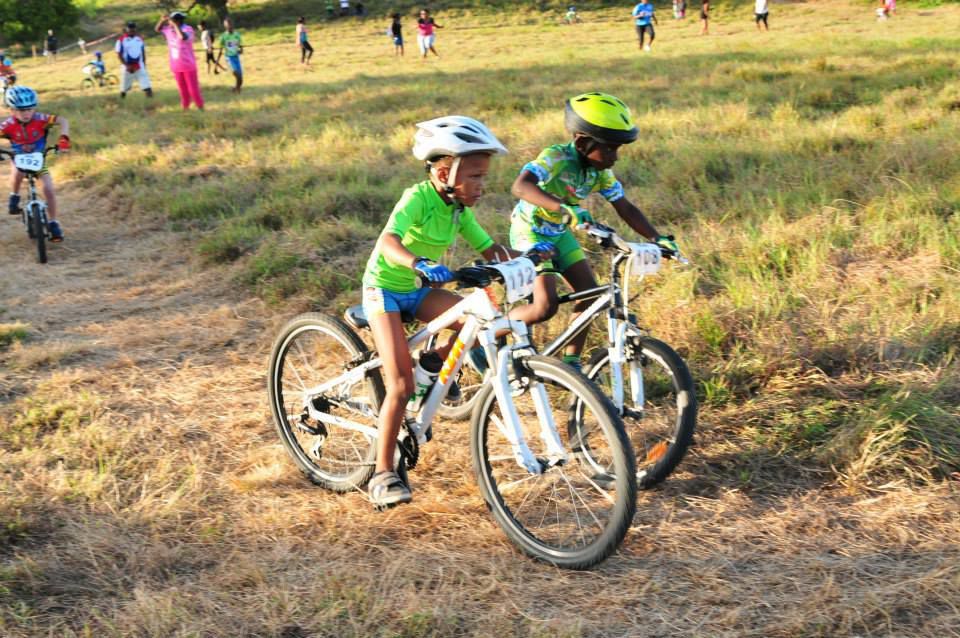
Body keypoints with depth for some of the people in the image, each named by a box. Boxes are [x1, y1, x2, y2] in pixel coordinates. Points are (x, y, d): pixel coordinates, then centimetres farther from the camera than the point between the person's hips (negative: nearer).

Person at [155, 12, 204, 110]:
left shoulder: (188, 29, -19)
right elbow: (157, 29, 15)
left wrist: (175, 25, -34)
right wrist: (162, 20, -4)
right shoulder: (169, 30, 1)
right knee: (183, 90, 16)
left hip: (188, 65, -6)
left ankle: (200, 108, 13)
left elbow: (183, 37, -42)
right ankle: (185, 108, 28)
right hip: (176, 66, 6)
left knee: (193, 89, 0)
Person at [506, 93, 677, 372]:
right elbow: (521, 186, -48)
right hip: (530, 231, -7)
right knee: (546, 307, -18)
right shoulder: (556, 158, -30)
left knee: (590, 294, -1)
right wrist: (564, 208, -61)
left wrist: (656, 238, -13)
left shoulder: (602, 172, -8)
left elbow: (625, 208, -1)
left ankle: (571, 362, 12)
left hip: (559, 233, 8)